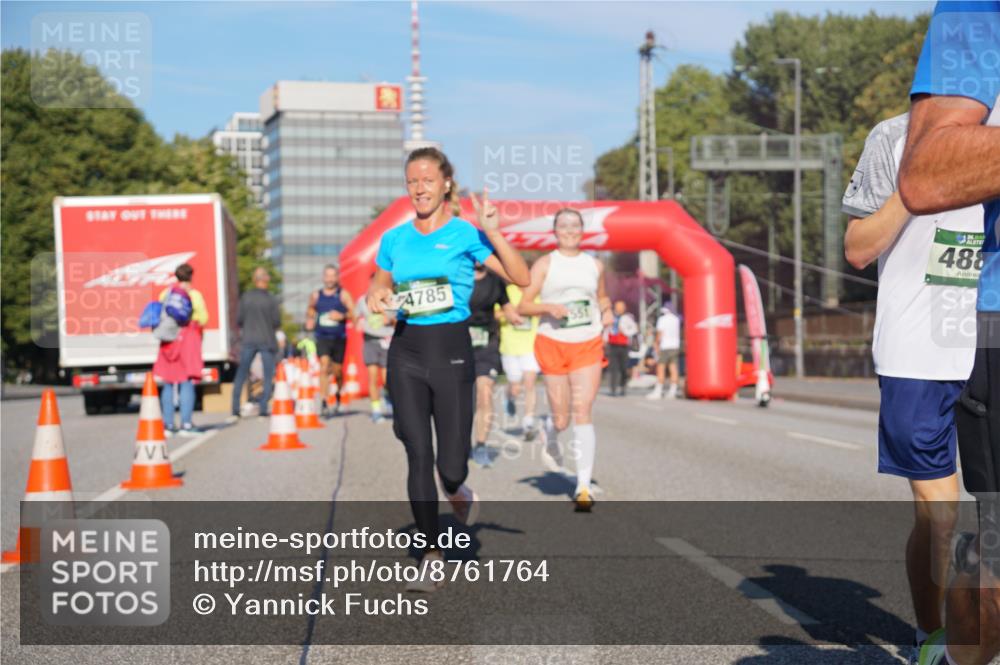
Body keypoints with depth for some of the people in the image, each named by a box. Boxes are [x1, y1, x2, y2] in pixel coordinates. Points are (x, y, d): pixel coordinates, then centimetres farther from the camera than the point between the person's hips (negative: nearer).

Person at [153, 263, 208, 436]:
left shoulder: (165, 293, 8)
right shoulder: (194, 295, -5)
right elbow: (203, 319, -10)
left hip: (169, 340, 4)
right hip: (188, 338, -4)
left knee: (168, 384, 8)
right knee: (187, 383, -4)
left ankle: (168, 424, 8)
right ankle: (186, 424, -9)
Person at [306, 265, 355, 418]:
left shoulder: (343, 295, 0)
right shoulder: (316, 295, 7)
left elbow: (354, 313, -4)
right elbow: (310, 309, 26)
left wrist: (342, 316, -21)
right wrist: (309, 319, 6)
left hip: (339, 338, 0)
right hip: (322, 338, 0)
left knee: (337, 371, 10)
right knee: (324, 368, -16)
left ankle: (338, 394, 42)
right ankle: (324, 404, -20)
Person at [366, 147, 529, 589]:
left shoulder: (465, 234, -3)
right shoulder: (394, 239, 8)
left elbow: (521, 278, -11)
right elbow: (379, 286, 23)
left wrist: (492, 232, -21)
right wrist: (377, 296, -1)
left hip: (451, 350, -3)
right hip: (406, 351, 3)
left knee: (450, 464, -6)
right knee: (418, 455, -2)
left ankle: (457, 493, 33)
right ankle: (431, 556, 7)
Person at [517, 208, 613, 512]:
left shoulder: (595, 265, 10)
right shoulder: (544, 264, 2)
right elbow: (522, 306, -2)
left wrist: (607, 311, 5)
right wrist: (549, 307, -20)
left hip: (588, 346, 1)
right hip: (553, 344, -1)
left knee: (583, 413, -10)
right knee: (561, 418, 3)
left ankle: (583, 487, -9)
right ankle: (550, 440, 43)